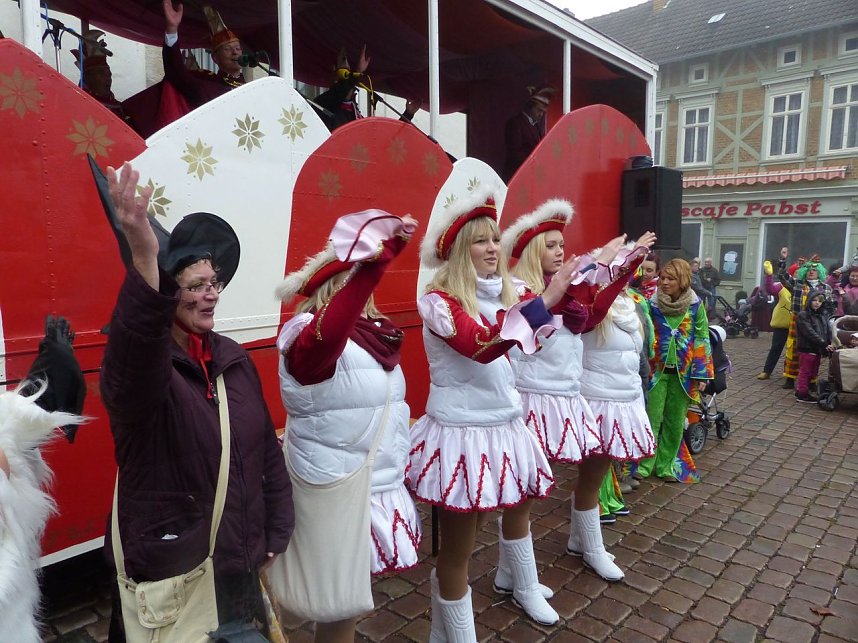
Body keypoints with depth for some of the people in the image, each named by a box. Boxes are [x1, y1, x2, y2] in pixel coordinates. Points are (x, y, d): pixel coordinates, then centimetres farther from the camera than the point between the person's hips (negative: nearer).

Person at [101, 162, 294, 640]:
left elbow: (268, 450, 4)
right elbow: (135, 340, -45)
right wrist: (144, 257, -61)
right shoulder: (140, 365, -18)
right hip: (167, 571, -5)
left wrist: (277, 536, 5)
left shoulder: (235, 359, -1)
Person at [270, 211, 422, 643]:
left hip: (379, 485, 7)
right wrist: (378, 259, -48)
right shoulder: (313, 338, -21)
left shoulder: (372, 334, 3)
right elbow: (328, 334, -42)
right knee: (340, 604, 9)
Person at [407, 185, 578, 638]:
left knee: (518, 507, 28)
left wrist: (572, 292, -7)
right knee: (457, 550, 2)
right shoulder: (438, 302, -16)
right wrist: (544, 300, -38)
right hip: (461, 433, -7)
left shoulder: (504, 294, 4)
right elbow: (481, 346, -33)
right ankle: (451, 634, 24)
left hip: (505, 426, 8)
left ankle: (526, 589, 54)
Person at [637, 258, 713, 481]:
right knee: (652, 418, -1)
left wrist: (701, 374, -4)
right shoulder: (653, 304, -3)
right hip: (656, 370, -1)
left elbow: (702, 340, -1)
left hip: (683, 372, 1)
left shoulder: (696, 305, -3)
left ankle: (666, 465, 22)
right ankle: (644, 465, 10)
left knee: (676, 422, 9)